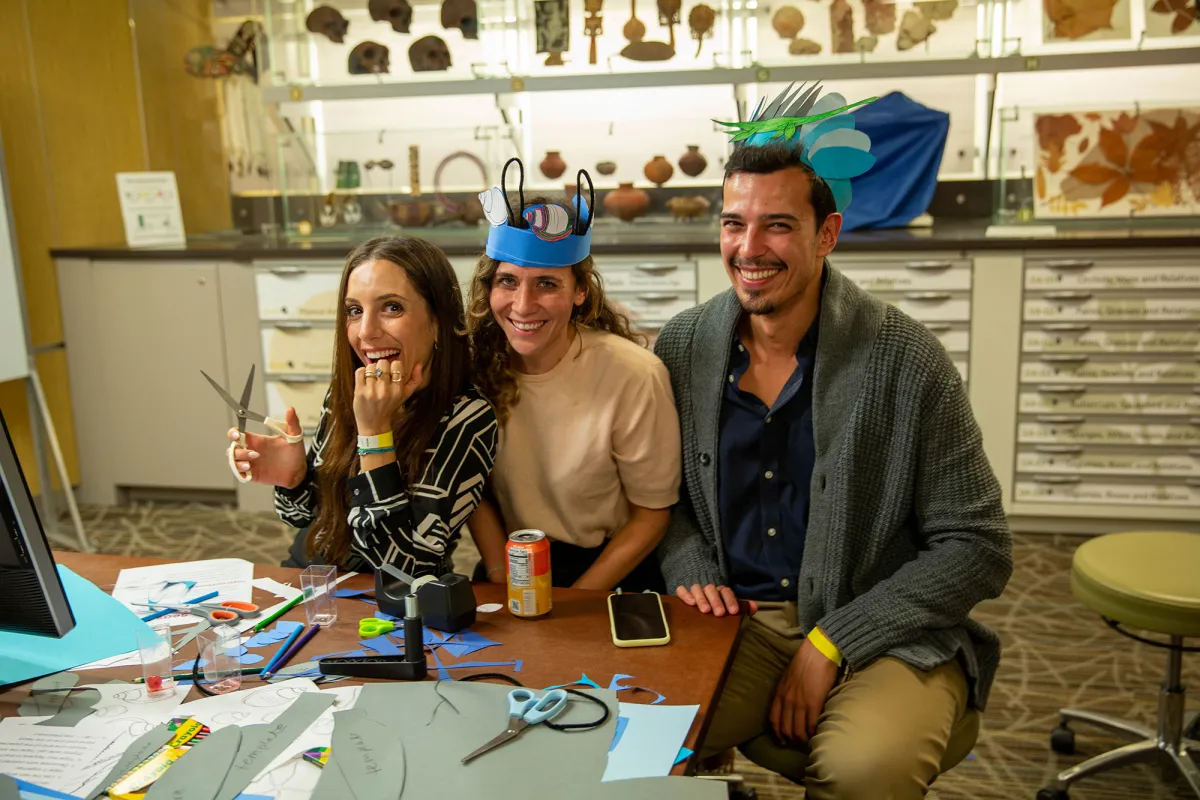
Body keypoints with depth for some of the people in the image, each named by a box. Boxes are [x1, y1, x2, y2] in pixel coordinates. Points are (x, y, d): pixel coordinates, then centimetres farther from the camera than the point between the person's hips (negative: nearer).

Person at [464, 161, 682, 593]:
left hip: (611, 568, -2)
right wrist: (502, 582, -5)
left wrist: (571, 603, -11)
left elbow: (652, 513, -7)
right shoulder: (474, 360, -7)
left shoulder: (633, 377, -18)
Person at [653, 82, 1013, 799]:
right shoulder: (683, 348, -1)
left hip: (882, 637, -2)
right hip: (733, 622, 3)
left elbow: (978, 550, -9)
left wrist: (832, 643, -14)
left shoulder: (907, 362, -12)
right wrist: (691, 571, -7)